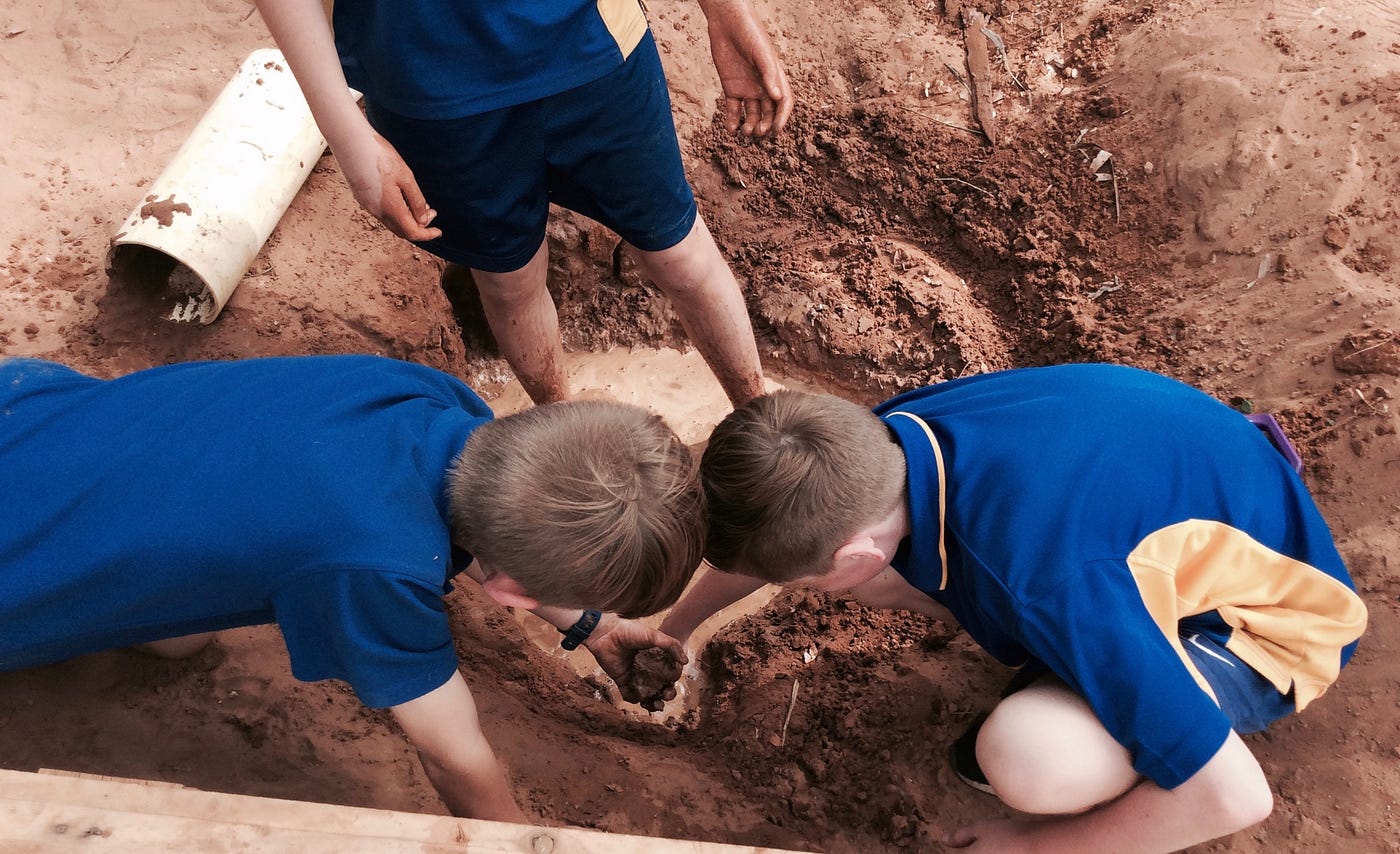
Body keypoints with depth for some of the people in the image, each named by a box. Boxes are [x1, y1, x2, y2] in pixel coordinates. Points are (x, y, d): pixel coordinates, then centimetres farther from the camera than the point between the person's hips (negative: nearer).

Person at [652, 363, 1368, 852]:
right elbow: (768, 531, 2)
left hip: (1262, 613, -6)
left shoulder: (1047, 585, -43)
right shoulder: (889, 435, -21)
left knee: (1024, 759, -36)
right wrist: (673, 629, 14)